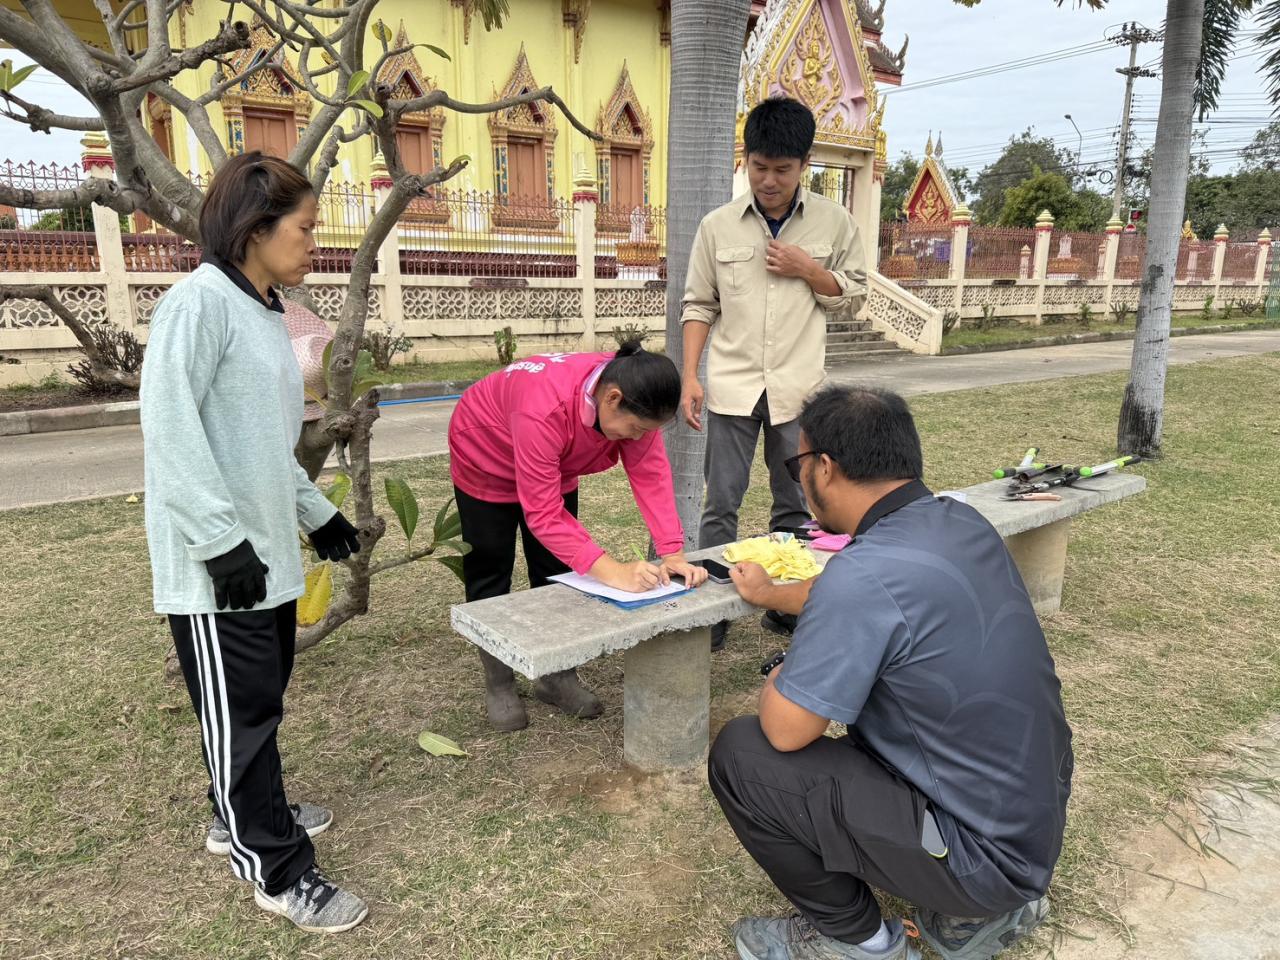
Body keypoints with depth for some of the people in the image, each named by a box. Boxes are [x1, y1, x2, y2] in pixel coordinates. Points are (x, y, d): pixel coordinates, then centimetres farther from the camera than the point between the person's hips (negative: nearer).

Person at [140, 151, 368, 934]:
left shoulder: (266, 313, 14)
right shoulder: (200, 303, -13)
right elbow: (169, 430, -20)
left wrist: (318, 513, 21)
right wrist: (221, 539, -21)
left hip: (268, 552, 9)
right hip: (216, 562, -8)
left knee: (263, 698, 18)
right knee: (241, 710, 2)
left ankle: (243, 814, 38)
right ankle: (281, 870, 14)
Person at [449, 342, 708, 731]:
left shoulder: (632, 401, -27)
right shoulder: (544, 409, -45)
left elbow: (651, 474, -27)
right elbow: (543, 515, -43)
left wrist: (672, 553, -37)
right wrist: (613, 571, -50)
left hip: (557, 467, 5)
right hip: (485, 460, -5)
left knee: (559, 570, 5)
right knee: (490, 574, 2)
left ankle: (557, 676, 19)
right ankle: (498, 684, 18)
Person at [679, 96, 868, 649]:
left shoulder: (834, 222, 2)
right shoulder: (718, 225, 3)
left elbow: (853, 297, 8)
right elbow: (699, 305, 5)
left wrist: (806, 269, -9)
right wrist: (690, 377, -4)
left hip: (798, 386, 1)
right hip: (732, 383, 0)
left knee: (795, 505, 10)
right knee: (721, 504, 2)